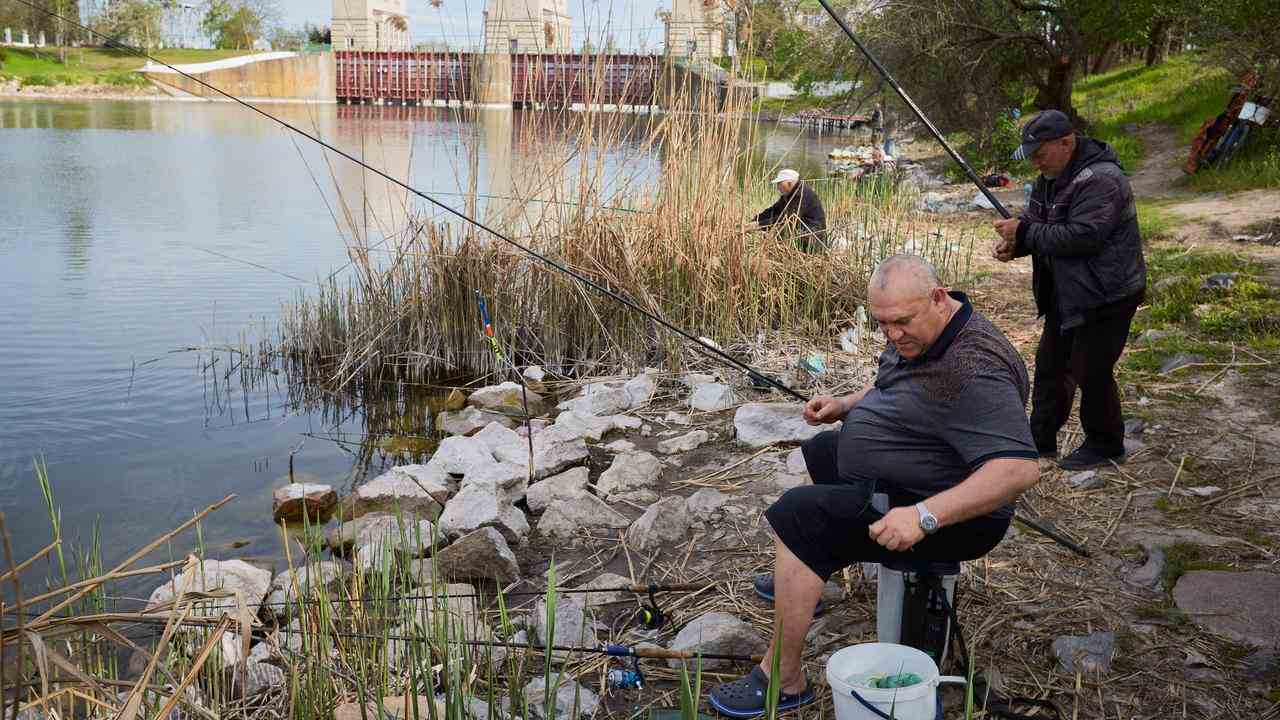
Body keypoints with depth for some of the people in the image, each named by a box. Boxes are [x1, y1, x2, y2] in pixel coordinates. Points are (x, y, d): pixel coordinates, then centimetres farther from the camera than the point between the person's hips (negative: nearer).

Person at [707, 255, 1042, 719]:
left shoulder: (972, 370, -30)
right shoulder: (920, 333, 2)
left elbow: (1020, 468, -38)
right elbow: (887, 389, 22)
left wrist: (925, 516, -43)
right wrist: (845, 405, 3)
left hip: (950, 512, -11)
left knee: (798, 515, -25)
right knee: (819, 451, 30)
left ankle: (784, 680, -16)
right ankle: (800, 577, 45)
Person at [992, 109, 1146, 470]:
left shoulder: (1101, 180, -23)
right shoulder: (1051, 177, 7)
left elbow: (1080, 237, -31)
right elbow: (1036, 224, 14)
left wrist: (1023, 232, -25)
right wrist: (1013, 243, -9)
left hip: (1106, 295, -10)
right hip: (1067, 292, 10)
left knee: (1091, 372, -2)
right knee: (1050, 363, 16)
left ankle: (1105, 446, 17)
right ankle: (1040, 438, 28)